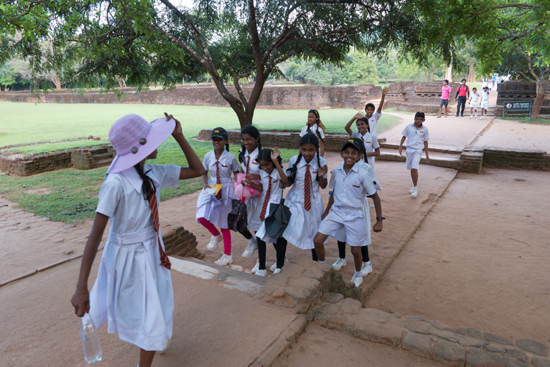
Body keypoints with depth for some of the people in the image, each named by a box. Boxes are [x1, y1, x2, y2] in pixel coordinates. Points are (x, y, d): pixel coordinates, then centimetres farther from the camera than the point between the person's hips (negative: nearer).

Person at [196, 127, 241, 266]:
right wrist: (206, 185, -9)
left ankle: (227, 255, 26)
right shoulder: (208, 156, -3)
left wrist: (237, 191, -12)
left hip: (226, 191, -3)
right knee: (201, 217, -17)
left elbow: (237, 174, -1)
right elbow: (204, 173, 9)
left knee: (224, 223, 7)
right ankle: (216, 235, 18)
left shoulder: (230, 157, -11)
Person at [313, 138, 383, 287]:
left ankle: (358, 274, 37)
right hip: (336, 212, 3)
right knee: (317, 240, -4)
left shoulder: (362, 175, -14)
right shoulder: (336, 172, -2)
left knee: (355, 250, 5)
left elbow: (375, 196, -7)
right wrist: (327, 210, 20)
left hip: (354, 215, -3)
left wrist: (379, 220, -8)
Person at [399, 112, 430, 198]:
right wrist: (400, 146, -1)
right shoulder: (409, 127, 3)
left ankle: (415, 188, -10)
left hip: (418, 150, -3)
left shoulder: (424, 129, 3)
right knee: (411, 169, 12)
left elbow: (425, 142, 8)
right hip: (409, 149, 3)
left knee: (414, 168, -18)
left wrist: (427, 155, 10)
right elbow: (404, 136, 11)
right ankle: (414, 187, 28)